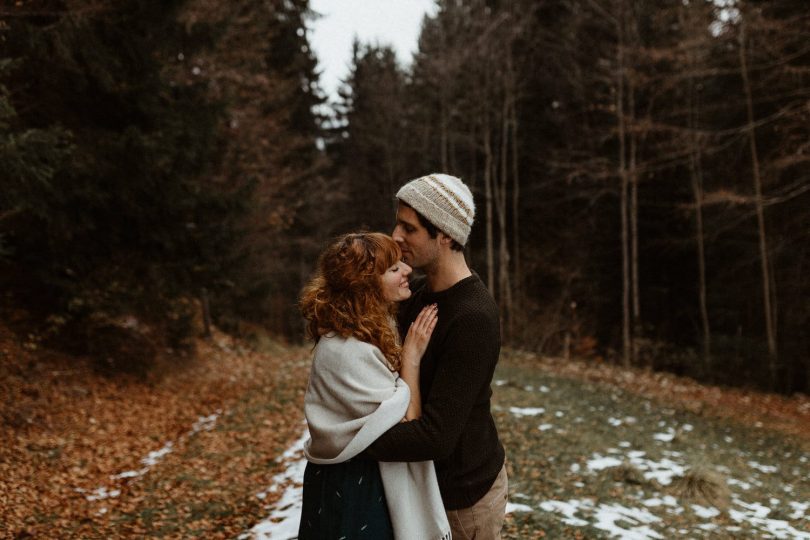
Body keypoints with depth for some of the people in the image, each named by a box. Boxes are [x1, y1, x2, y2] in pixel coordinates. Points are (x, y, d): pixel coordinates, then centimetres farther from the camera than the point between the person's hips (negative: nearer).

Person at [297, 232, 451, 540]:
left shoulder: (375, 331, 2)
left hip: (372, 478, 9)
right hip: (352, 491, -9)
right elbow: (405, 426, -23)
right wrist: (411, 357, -20)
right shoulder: (347, 351, -28)